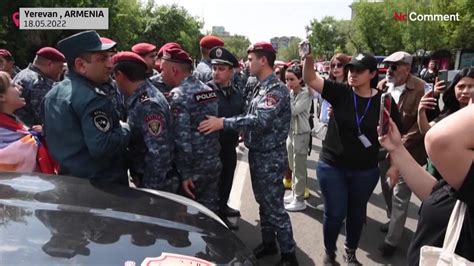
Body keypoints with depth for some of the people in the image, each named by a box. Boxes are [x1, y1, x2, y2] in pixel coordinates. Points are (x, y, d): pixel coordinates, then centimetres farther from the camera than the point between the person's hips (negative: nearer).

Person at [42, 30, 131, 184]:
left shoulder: (52, 94, 8)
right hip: (101, 185, -9)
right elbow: (102, 147, -30)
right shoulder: (92, 98, -23)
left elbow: (49, 137, 16)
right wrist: (126, 129, -14)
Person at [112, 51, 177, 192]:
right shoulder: (138, 99, 6)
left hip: (156, 184, -9)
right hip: (144, 178, 9)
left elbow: (158, 152, -27)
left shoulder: (148, 104, -24)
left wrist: (150, 188, -20)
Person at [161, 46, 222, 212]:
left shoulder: (179, 95, -16)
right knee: (209, 211, 17)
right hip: (214, 164, 7)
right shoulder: (208, 90, 9)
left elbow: (182, 138, -21)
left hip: (194, 169, -7)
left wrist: (185, 174, -17)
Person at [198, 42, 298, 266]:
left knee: (274, 207, 0)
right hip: (256, 153, 8)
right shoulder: (255, 86, 9)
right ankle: (268, 243, 36)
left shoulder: (276, 89, -18)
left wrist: (223, 123, -33)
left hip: (271, 157, -8)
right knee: (263, 202, 19)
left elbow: (261, 120, -32)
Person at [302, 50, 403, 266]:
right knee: (335, 213, 6)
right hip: (332, 166, -1)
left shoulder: (384, 101, -7)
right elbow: (310, 79, -19)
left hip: (365, 170, 2)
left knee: (357, 213, 18)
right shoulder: (340, 92, -9)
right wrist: (308, 57, -35)